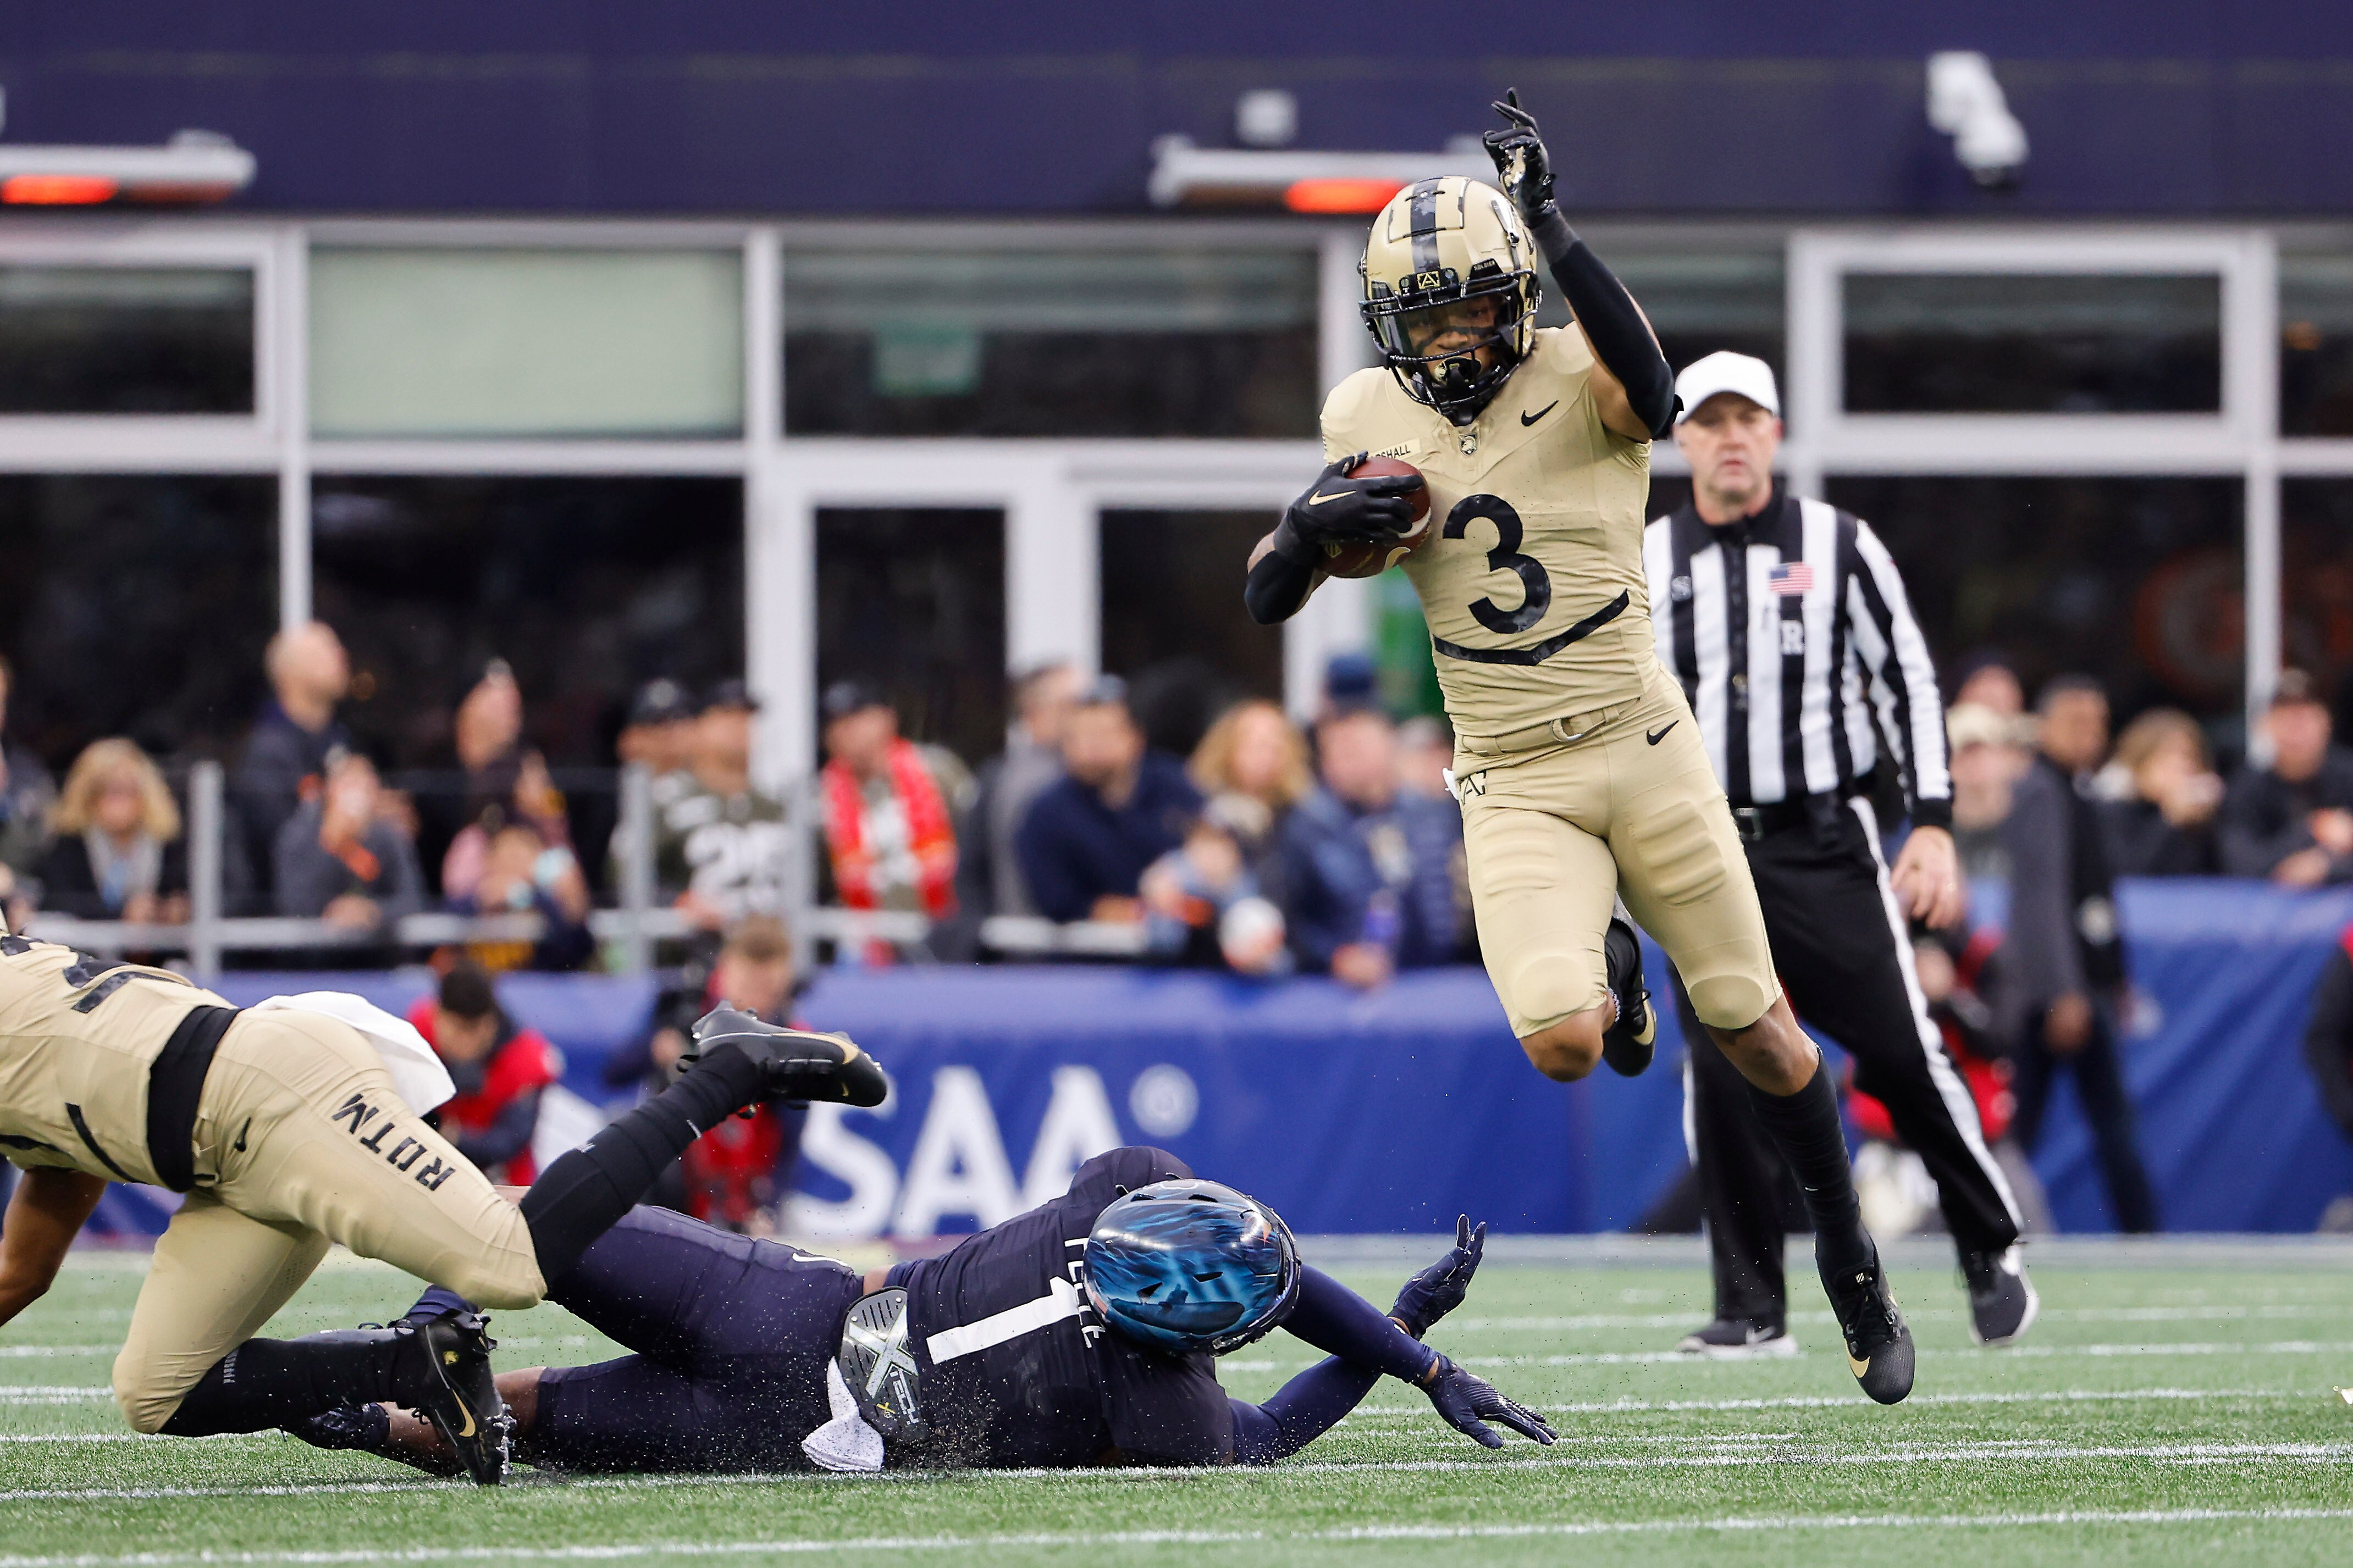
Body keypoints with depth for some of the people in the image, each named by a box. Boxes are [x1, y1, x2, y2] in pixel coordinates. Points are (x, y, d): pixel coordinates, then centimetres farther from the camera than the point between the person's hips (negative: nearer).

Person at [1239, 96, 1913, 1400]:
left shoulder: (1575, 380, -8)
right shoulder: (1370, 420, 3)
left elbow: (1650, 393, -35)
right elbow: (1266, 602, 7)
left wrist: (1551, 229, -40)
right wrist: (1312, 525, -15)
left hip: (1644, 749, -1)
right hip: (1515, 789, 1)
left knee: (1755, 1035, 4)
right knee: (1561, 1045, -20)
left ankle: (1853, 1265, 27)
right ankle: (1607, 968, 19)